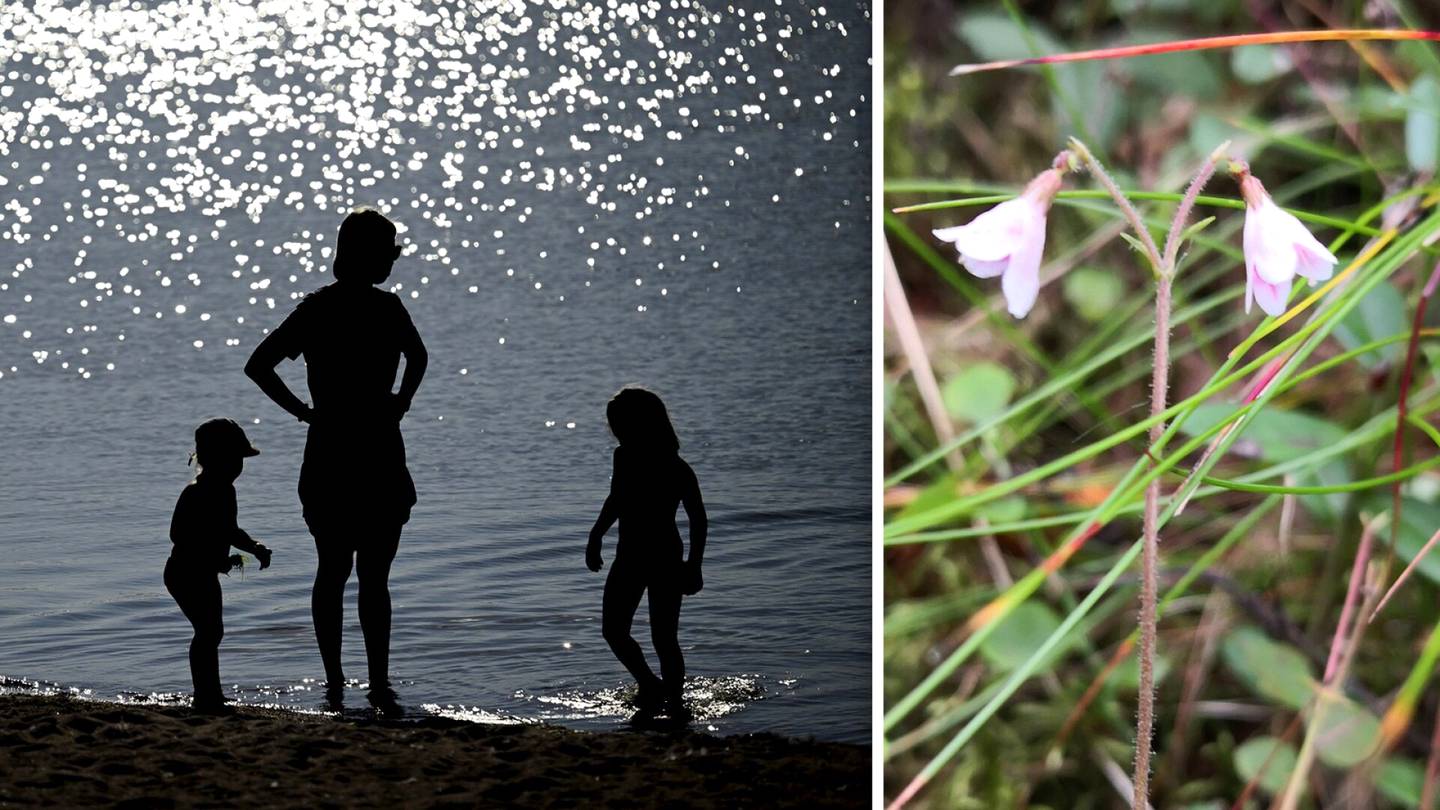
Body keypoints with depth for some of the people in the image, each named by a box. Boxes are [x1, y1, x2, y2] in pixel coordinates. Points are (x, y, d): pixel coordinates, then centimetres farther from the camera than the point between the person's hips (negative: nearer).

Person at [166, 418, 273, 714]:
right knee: (208, 631, -12)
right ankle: (206, 697, -7)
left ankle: (211, 695, 25)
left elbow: (228, 530, 21)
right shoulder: (196, 493, -22)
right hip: (185, 575, -10)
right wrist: (218, 560, -29)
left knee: (211, 631, 15)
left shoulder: (225, 490, 8)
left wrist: (255, 547, 6)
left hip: (204, 576, 10)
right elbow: (178, 535, -27)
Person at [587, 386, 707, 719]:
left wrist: (693, 565, -15)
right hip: (629, 557, 6)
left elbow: (697, 518, -11)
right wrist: (595, 539, 21)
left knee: (664, 638, -6)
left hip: (665, 560, -6)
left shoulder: (677, 470, -17)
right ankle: (650, 687, 26)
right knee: (613, 630, 6)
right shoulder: (625, 457, 0)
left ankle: (675, 701, 7)